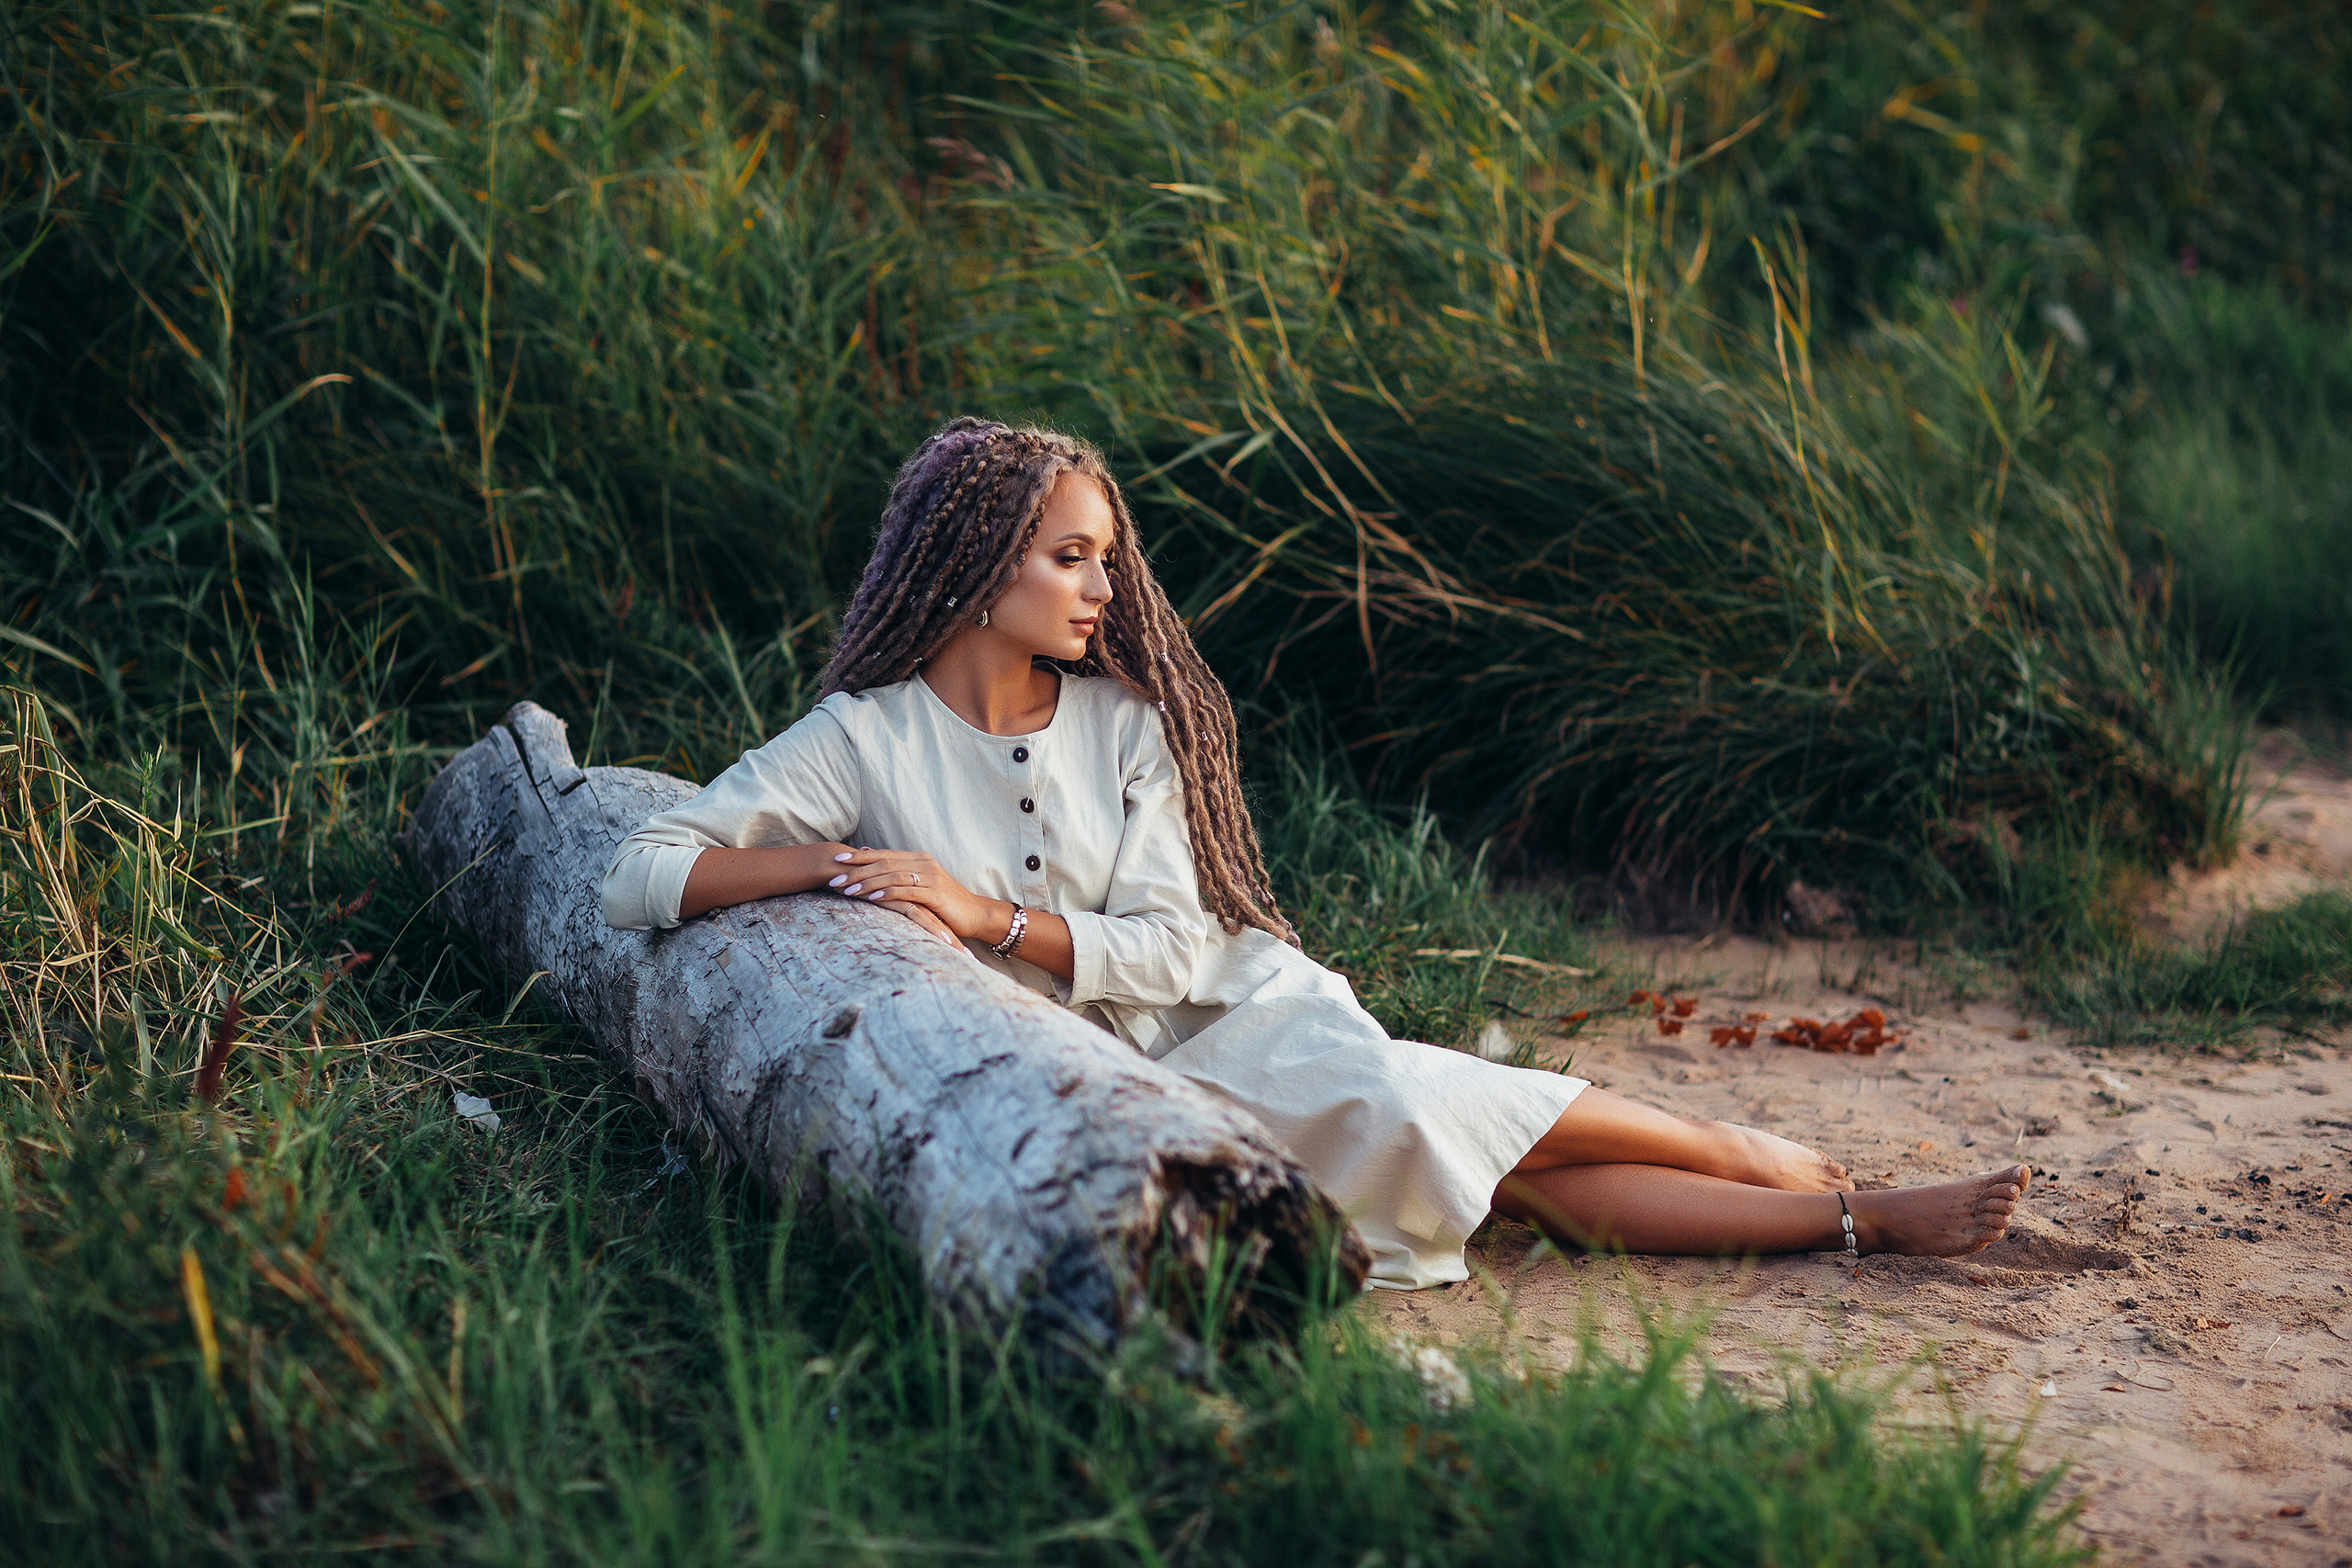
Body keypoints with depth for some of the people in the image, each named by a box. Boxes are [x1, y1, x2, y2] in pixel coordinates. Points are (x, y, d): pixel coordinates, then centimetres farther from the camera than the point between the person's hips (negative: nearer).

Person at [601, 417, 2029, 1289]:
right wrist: (822, 866, -25)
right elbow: (641, 874, -10)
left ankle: (1849, 1209, -4)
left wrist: (990, 915, -20)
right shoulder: (866, 738, -6)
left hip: (1245, 1012, 4)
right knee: (1426, 1110, -20)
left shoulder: (1124, 724, 2)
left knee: (1508, 1147, -18)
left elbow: (1170, 948, -5)